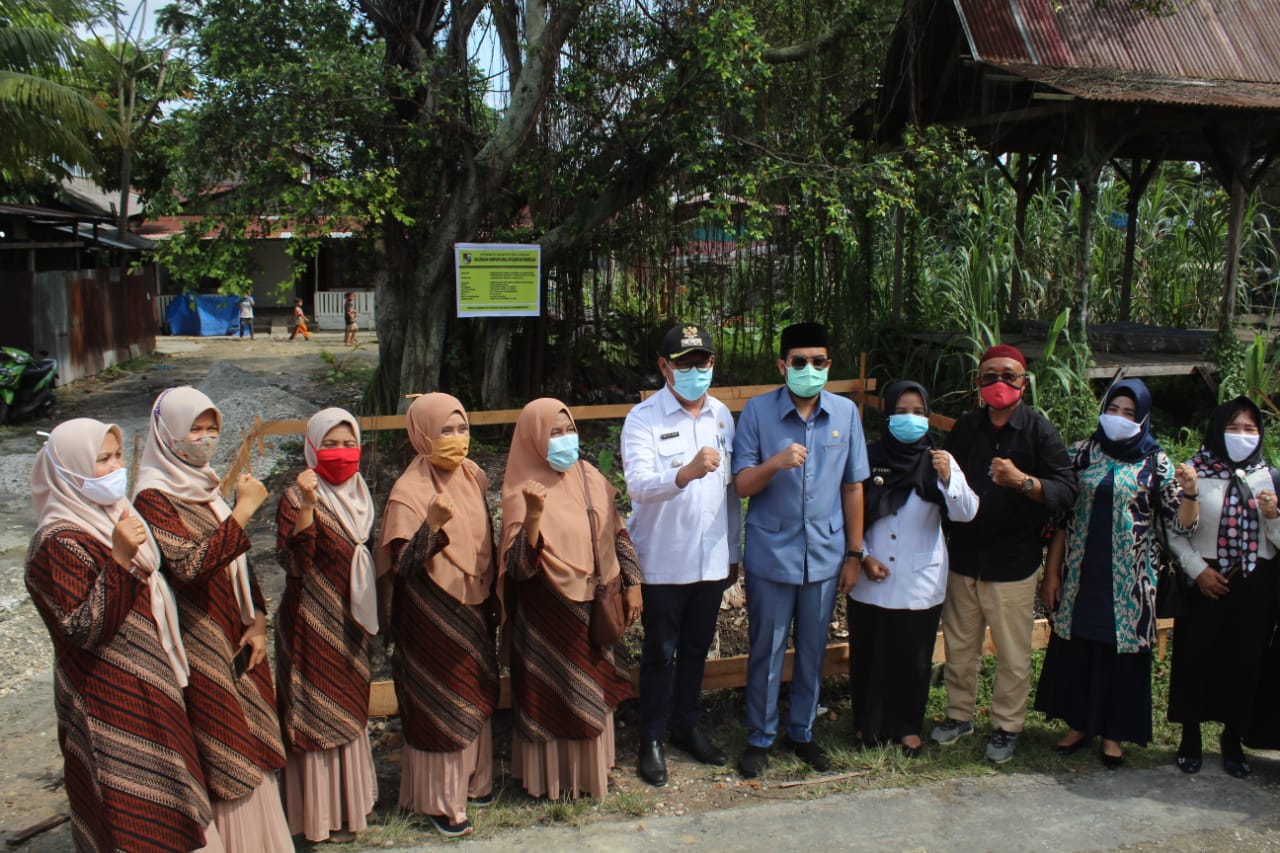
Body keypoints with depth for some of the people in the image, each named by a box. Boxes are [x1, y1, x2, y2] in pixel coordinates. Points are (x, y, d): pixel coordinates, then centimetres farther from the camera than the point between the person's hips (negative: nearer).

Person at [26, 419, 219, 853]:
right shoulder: (60, 544, -19)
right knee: (133, 810, 0)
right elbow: (82, 628, -27)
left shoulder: (111, 517, 8)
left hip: (148, 689, 9)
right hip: (110, 701, -9)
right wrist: (119, 559, -32)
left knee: (158, 799, 18)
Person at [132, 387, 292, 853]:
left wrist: (257, 621, 5)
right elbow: (190, 566, -28)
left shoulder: (204, 487, 10)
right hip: (201, 647, -8)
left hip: (237, 638, 8)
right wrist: (243, 509, -27)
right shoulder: (153, 499, -15)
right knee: (222, 757, 0)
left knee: (249, 743, 15)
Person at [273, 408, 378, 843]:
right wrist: (306, 506, -37)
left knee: (348, 710, 18)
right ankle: (319, 814, 15)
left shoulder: (358, 494, 6)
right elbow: (293, 562, -27)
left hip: (351, 621, 8)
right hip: (313, 626, -7)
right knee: (317, 712, 2)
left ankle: (349, 798, 33)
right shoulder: (296, 498, -16)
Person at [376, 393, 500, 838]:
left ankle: (473, 780, 37)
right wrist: (431, 527, -42)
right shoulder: (410, 492, -19)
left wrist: (492, 599, 17)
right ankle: (440, 800, 21)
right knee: (439, 703, 5)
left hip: (474, 609, 7)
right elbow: (401, 563, -26)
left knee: (476, 697, 18)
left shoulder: (472, 476, 0)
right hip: (433, 615, -6)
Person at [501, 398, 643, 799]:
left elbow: (617, 533, 11)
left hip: (594, 608, 6)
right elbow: (519, 567, -23)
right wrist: (533, 516, -36)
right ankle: (553, 777, 25)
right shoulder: (523, 491, -15)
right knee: (553, 694, 7)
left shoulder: (589, 476, 1)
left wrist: (632, 583, 7)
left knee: (593, 690, 18)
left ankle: (593, 769, 35)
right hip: (550, 615, -6)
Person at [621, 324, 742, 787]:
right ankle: (651, 740, 22)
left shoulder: (722, 415, 5)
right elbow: (638, 484, -26)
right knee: (660, 653, 7)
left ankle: (686, 726, 35)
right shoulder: (643, 418, -11)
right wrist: (687, 472, -44)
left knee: (697, 649, 17)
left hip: (712, 559, 5)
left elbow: (732, 488, 10)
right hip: (663, 561, -4)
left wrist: (734, 551, 12)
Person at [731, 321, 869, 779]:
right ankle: (760, 737, 26)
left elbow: (853, 487, 5)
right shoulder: (758, 411, -8)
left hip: (824, 556, 3)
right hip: (771, 556, -2)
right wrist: (775, 462, -28)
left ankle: (801, 732, 33)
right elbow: (741, 484, -8)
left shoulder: (846, 413, -1)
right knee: (766, 652, 9)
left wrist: (854, 554, 6)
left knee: (812, 652, 15)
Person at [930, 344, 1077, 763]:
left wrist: (1023, 481, -29)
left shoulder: (1038, 429, -6)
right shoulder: (965, 426, 8)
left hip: (1013, 561, -4)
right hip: (964, 556, 4)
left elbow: (1066, 491, -14)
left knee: (1013, 653, 4)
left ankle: (1007, 725, 19)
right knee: (959, 645, 13)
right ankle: (959, 714, 29)